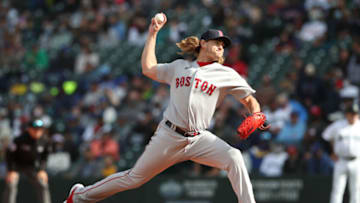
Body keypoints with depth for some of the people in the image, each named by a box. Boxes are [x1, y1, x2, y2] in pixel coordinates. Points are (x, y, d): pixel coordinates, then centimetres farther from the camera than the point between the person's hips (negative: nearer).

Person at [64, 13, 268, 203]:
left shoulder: (226, 74, 6)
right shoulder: (179, 67, 13)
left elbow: (249, 99, 5)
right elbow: (148, 68, 22)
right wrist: (153, 34, 24)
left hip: (199, 139, 0)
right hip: (169, 136, 0)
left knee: (234, 157, -28)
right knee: (135, 178, 6)